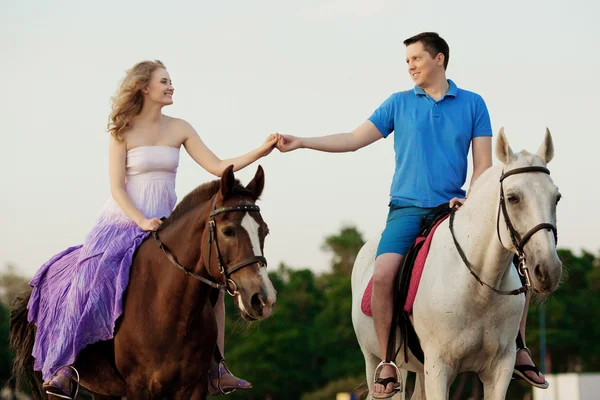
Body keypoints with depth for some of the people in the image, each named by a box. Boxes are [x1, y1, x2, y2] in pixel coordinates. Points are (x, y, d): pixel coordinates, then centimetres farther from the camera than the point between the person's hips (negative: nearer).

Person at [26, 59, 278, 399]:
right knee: (92, 280, -24)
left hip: (167, 223, 4)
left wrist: (261, 152, -9)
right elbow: (117, 187, -8)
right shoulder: (124, 131, -4)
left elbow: (217, 167, 1)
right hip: (126, 221, -4)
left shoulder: (179, 129, 5)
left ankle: (215, 370, -2)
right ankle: (64, 368, -14)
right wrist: (142, 221, -22)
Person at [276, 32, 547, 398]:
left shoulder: (472, 104, 7)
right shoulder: (399, 104, 9)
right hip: (407, 209, 0)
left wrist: (470, 200, -11)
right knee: (383, 274, -25)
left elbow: (483, 163, 5)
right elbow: (354, 140, 9)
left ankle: (519, 352, 5)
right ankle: (388, 367, -14)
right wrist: (301, 142, 1)